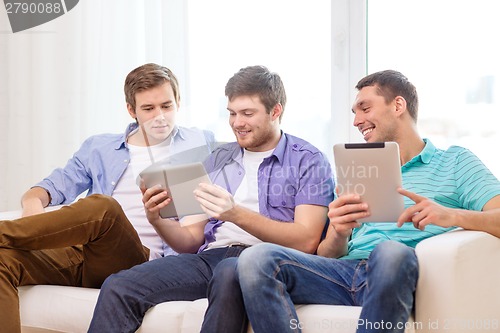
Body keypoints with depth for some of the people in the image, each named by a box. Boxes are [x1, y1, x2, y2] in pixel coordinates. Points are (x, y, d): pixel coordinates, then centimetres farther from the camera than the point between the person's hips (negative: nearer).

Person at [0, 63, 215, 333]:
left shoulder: (199, 144, 19)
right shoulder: (99, 147, 25)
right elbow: (58, 184, 17)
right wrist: (33, 200, -6)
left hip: (140, 259, -3)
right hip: (79, 254, 3)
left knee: (101, 206, -35)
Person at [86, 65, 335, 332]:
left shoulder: (308, 160, 7)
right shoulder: (217, 160, 24)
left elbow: (306, 240, -8)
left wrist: (237, 214, -18)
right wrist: (157, 220, -1)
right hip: (210, 258, 5)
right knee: (117, 288, -21)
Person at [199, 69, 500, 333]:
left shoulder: (455, 162, 17)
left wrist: (452, 215, -21)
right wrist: (339, 233, -4)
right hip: (345, 272, 4)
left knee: (392, 251, -40)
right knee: (257, 258, -23)